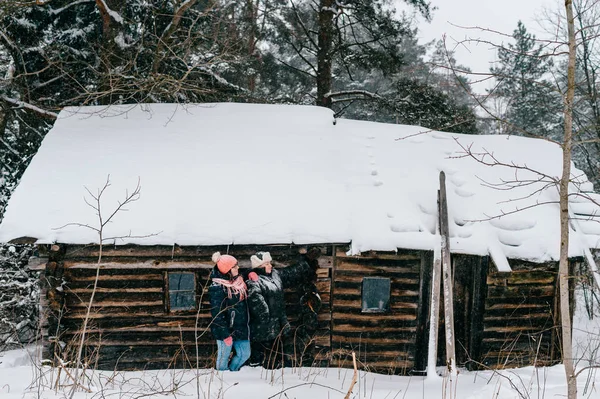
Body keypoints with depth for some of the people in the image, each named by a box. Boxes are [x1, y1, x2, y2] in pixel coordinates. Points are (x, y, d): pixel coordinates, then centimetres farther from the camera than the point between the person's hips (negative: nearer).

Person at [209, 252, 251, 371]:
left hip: (240, 328, 7)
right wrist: (225, 334, -19)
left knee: (245, 354, 13)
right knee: (223, 358, 6)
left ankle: (232, 373, 34)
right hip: (226, 330, -7)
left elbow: (244, 303, 20)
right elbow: (217, 314, -19)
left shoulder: (238, 281, 4)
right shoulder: (217, 288, -20)